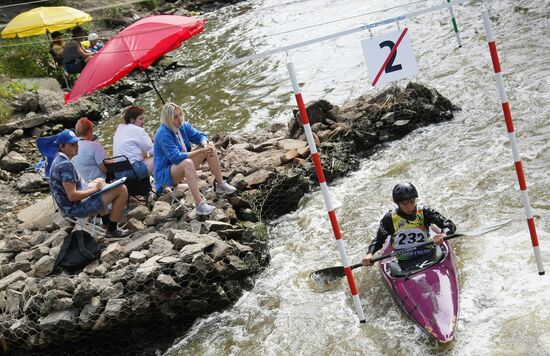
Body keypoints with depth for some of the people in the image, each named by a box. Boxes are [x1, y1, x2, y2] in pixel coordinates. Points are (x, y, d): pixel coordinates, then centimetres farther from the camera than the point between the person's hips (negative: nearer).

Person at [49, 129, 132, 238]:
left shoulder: (58, 160, 6)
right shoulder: (66, 165, -26)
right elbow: (72, 196, -29)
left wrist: (95, 184, 8)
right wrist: (95, 189, -17)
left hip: (67, 205, 11)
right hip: (76, 208, -11)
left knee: (100, 181, 34)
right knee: (122, 189, -13)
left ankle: (106, 223, 36)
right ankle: (112, 230, 2)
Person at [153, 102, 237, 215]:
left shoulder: (183, 126, -2)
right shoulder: (163, 134, -26)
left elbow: (200, 136, 2)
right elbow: (176, 157, -32)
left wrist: (205, 144, -22)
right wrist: (200, 151, -32)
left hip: (184, 165, 8)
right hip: (166, 174, -8)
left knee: (210, 147, -4)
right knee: (187, 163, -40)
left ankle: (220, 184, -1)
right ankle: (199, 205, -46)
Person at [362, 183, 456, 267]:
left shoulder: (424, 212, 1)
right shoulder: (390, 218, 1)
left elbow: (450, 226, -5)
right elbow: (378, 240, 11)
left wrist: (443, 234, -29)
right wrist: (370, 254, -9)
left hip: (428, 257, 0)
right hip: (405, 263, 0)